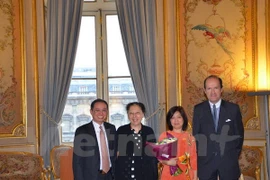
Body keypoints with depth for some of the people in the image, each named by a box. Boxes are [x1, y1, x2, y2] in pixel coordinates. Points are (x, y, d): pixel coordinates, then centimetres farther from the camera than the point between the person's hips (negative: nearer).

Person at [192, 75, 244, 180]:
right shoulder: (198, 109, 2)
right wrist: (199, 155, 2)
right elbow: (196, 135, 6)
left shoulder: (233, 108, 0)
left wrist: (235, 155, 3)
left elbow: (239, 134, 6)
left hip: (228, 161, 0)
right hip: (206, 161, 0)